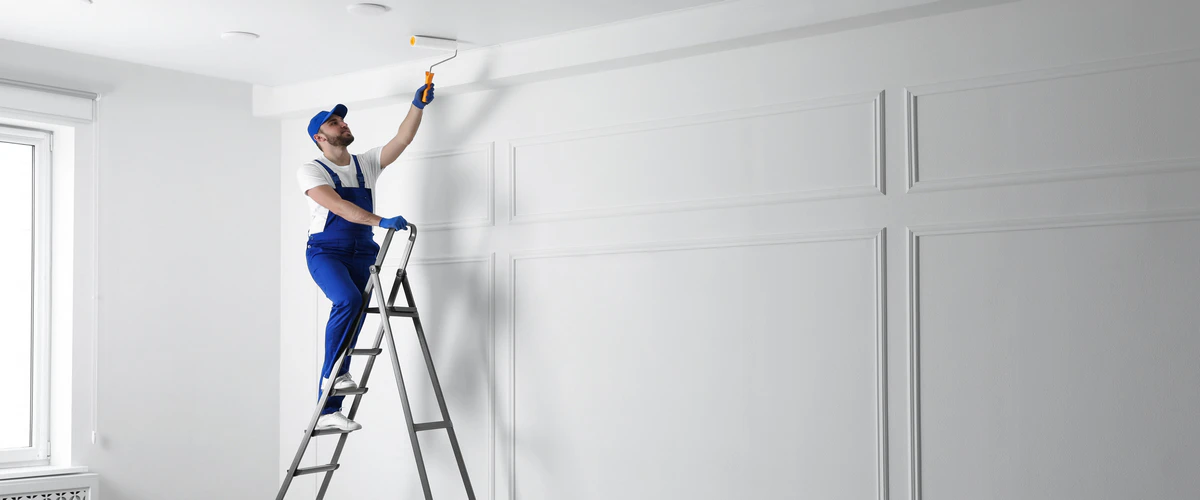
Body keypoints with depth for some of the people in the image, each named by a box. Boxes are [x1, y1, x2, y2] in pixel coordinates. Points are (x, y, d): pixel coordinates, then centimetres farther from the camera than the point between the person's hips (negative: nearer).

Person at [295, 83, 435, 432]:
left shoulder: (366, 164, 15)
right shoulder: (311, 171, -2)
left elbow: (403, 140, 7)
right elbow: (339, 207, -18)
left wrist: (418, 106, -6)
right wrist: (382, 221, -28)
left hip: (362, 253, 5)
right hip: (326, 252, -5)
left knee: (354, 313, -5)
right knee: (348, 300, -33)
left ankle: (328, 411, 0)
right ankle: (334, 372, -16)